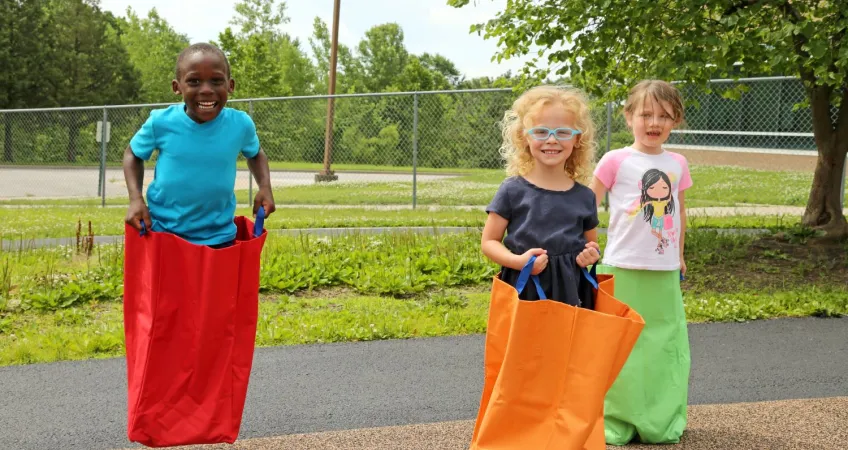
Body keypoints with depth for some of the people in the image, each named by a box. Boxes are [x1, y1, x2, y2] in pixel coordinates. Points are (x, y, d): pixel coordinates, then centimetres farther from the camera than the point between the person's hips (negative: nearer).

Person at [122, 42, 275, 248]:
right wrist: (136, 198, -9)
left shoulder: (241, 124, -10)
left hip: (219, 237, 1)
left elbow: (255, 154, 14)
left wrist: (265, 187, -4)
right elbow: (133, 154, 5)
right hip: (163, 232, -1)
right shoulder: (161, 122, -14)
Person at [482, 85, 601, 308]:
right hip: (524, 290, -3)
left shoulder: (584, 197, 5)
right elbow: (489, 242, 0)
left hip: (571, 290, 3)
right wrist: (518, 261, -17)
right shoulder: (512, 190, -3)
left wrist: (592, 254, -5)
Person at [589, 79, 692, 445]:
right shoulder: (615, 161, -6)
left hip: (665, 273, 4)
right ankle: (618, 423, 15)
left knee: (665, 346, 8)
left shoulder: (677, 164, 7)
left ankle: (663, 421, 23)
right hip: (623, 270, -4)